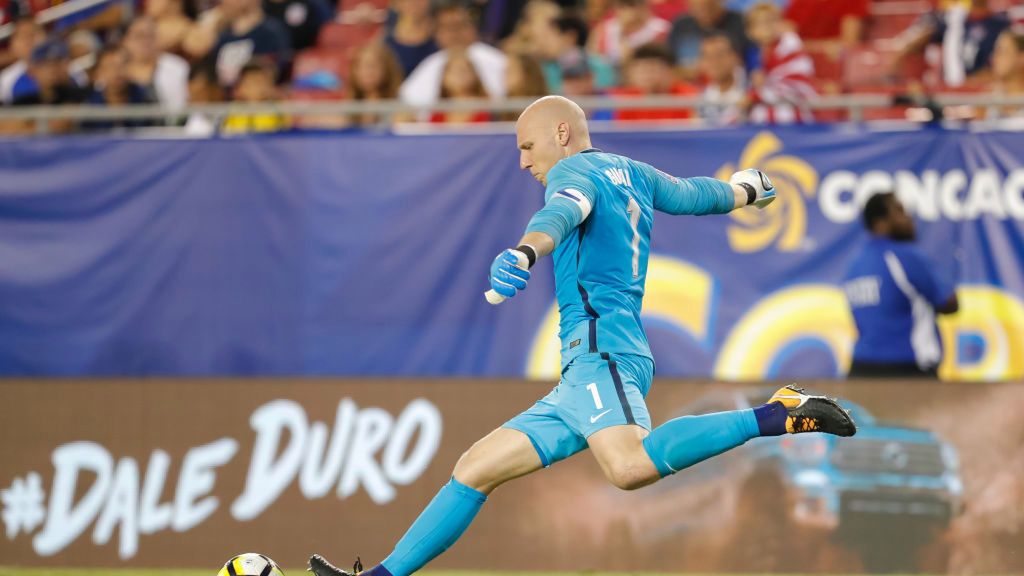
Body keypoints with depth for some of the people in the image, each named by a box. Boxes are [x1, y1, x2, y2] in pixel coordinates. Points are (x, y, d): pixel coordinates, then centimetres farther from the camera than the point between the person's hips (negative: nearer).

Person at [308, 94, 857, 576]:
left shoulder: (576, 170, 2)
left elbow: (564, 213, -22)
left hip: (600, 345, -10)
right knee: (475, 468, 10)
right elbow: (697, 195, 43)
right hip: (583, 379, 10)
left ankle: (777, 416, -30)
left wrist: (523, 252, -44)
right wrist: (745, 190, 66)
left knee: (630, 467, -37)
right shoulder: (632, 174, 26)